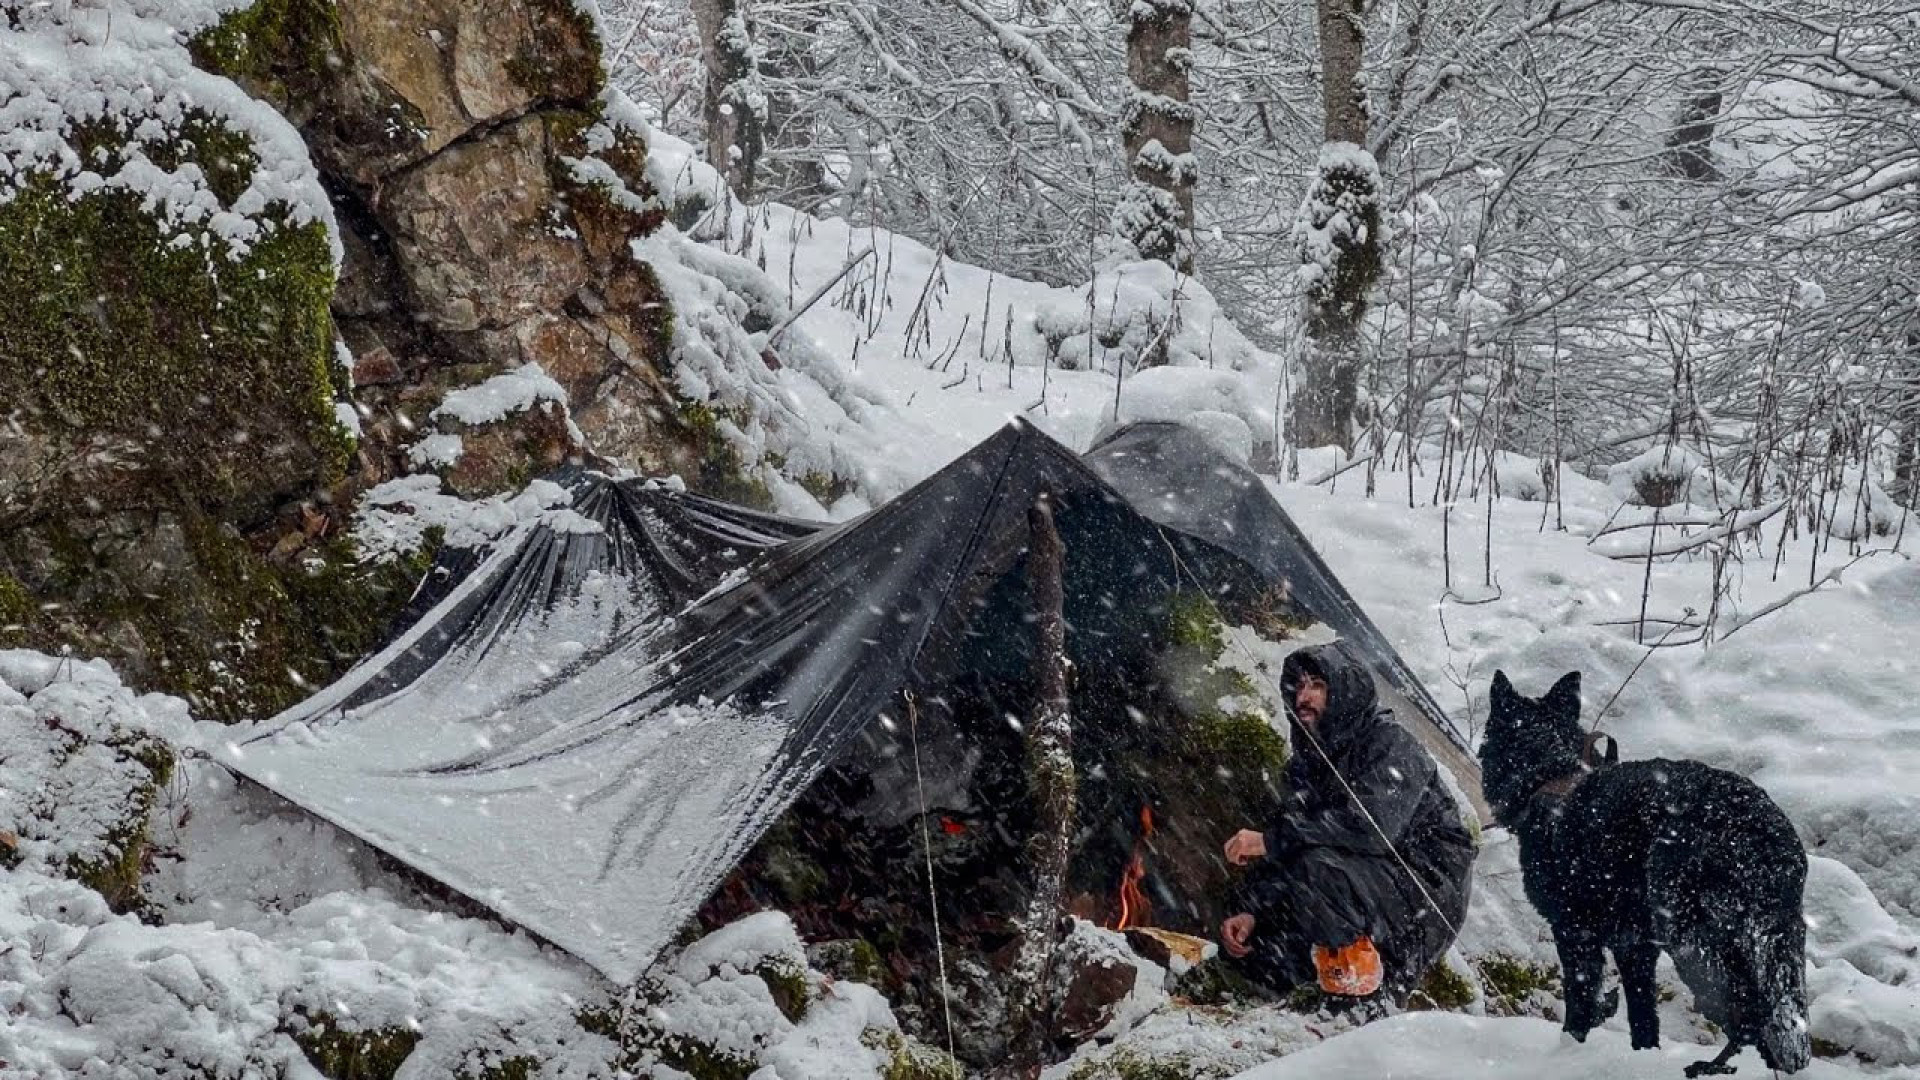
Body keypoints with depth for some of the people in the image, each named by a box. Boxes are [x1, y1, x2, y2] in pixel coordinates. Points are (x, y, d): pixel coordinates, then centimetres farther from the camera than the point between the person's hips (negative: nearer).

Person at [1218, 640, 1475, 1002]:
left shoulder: (1391, 743, -11)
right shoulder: (1308, 762, 12)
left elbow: (1373, 825, -28)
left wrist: (1271, 841, -28)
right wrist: (1250, 912, -13)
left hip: (1426, 889, -7)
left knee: (1317, 867, -34)